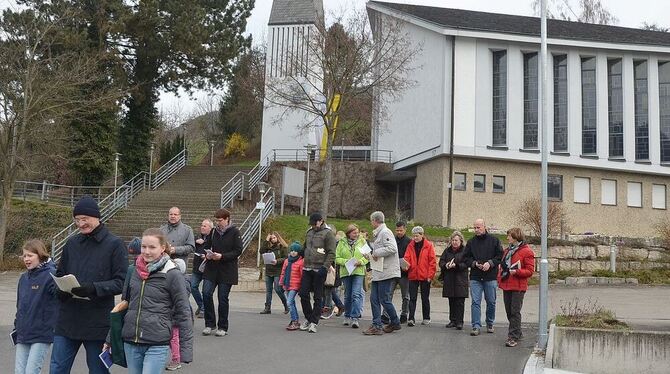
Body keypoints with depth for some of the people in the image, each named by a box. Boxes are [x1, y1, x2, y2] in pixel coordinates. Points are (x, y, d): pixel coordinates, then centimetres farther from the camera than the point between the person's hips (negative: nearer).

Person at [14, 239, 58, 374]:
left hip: (41, 334, -7)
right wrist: (17, 327, 18)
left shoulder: (50, 275, -11)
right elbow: (20, 305, 19)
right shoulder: (24, 278, 10)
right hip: (23, 335, 7)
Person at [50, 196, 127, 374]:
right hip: (67, 320, 4)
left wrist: (94, 288, -24)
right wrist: (60, 289, -5)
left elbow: (121, 282, -9)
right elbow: (59, 274, 17)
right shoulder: (71, 243, 9)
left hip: (98, 323, -4)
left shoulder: (114, 244, -5)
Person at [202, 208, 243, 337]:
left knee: (223, 298, 1)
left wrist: (222, 256, -19)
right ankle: (210, 324, 7)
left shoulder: (235, 232, -4)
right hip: (211, 268, 4)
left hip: (227, 270, -4)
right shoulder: (213, 231, 11)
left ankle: (222, 327, 16)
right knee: (206, 293, -9)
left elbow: (238, 251, -9)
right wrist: (207, 255, -3)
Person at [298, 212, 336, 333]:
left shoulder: (328, 233, -5)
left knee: (317, 297, 1)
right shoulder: (309, 232, 15)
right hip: (307, 269, 6)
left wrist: (325, 267, -18)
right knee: (303, 294, 3)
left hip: (319, 270, -6)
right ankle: (308, 318, 19)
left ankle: (314, 322, 8)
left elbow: (331, 253, -9)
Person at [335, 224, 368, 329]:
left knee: (356, 294, -12)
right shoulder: (342, 243, 3)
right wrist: (346, 262, -15)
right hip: (345, 272, 1)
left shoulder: (362, 241, 4)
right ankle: (347, 316, 26)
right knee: (347, 295, 12)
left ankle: (355, 317, -12)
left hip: (359, 272, -1)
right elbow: (337, 258, 1)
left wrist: (360, 261, -13)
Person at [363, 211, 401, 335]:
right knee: (374, 299, 6)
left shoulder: (385, 232, -11)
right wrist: (371, 256, 15)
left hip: (386, 272, -10)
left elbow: (392, 249, -23)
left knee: (384, 299, -3)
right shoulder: (378, 234, 19)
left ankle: (395, 323, 13)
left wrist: (376, 253, -16)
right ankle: (377, 326, 9)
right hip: (378, 273, 10)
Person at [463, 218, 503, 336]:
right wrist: (474, 263, -10)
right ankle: (476, 326, -1)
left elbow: (500, 256, 0)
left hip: (491, 277, -1)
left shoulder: (494, 240, 2)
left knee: (491, 302, 9)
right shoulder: (471, 242, 7)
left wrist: (490, 263, -14)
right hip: (475, 277, 1)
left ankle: (490, 324, 25)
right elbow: (466, 258, 8)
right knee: (475, 302, -3)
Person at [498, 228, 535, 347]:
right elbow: (502, 266, 25)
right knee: (509, 311, 12)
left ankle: (513, 337, -4)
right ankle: (517, 333, 26)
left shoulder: (526, 252, -8)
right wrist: (499, 278, 14)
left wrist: (516, 272, -23)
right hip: (506, 285, 8)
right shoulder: (507, 250, 17)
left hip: (518, 287, -8)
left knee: (515, 312, -7)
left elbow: (530, 271, -10)